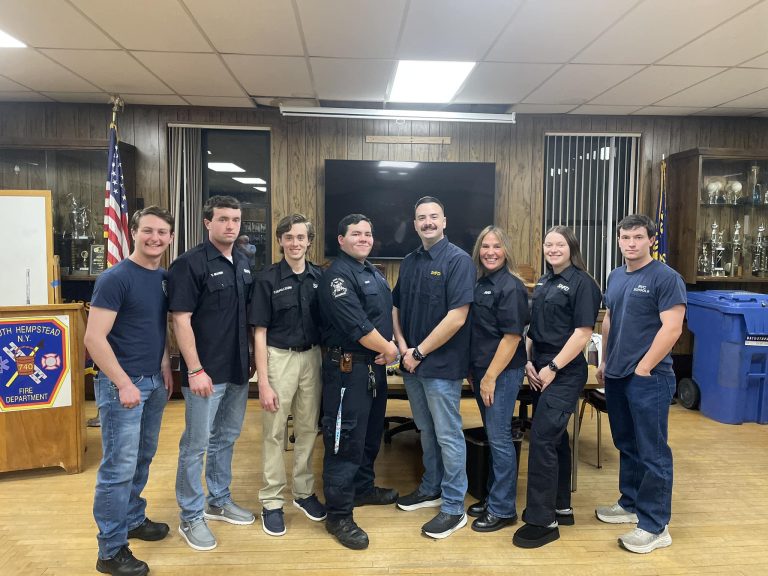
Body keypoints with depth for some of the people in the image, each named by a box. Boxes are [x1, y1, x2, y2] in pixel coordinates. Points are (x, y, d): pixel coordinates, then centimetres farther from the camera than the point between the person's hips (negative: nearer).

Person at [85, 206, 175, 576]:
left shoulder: (165, 278, 7)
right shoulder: (115, 278, -15)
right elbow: (94, 338, -18)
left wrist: (165, 370, 12)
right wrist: (124, 384, -19)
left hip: (154, 382, 7)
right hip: (122, 383, -7)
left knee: (143, 458, 19)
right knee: (119, 467, 0)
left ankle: (133, 519, 37)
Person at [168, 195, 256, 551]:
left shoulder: (244, 263, 9)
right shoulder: (190, 263, -12)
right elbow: (181, 320, -16)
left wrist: (252, 356, 13)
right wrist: (195, 370, -19)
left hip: (238, 370, 7)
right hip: (206, 372, -7)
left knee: (226, 439, 19)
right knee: (196, 444, 5)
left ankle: (219, 501, 36)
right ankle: (191, 517, 20)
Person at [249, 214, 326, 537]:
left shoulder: (320, 277, 2)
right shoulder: (268, 279, -6)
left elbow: (327, 324, 10)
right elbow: (260, 333, -6)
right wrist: (263, 381, -11)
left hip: (312, 357, 3)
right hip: (279, 358, -3)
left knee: (308, 428, 13)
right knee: (274, 432, 5)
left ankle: (304, 492, 30)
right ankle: (272, 501, 19)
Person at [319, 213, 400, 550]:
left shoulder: (373, 273, 15)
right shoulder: (338, 275, -15)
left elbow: (386, 314, 16)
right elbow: (357, 325, -23)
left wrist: (388, 347, -3)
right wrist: (388, 349, -11)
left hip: (374, 365, 10)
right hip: (348, 368, -9)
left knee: (371, 433, 21)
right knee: (345, 439, -3)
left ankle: (363, 488, 40)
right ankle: (339, 516, 8)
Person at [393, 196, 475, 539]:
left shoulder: (458, 260, -11)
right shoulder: (409, 262, 10)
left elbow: (457, 317, -18)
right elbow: (397, 308, 13)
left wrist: (420, 352, -14)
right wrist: (402, 346, -4)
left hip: (442, 365, -6)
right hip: (412, 363, 7)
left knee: (448, 436, 3)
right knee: (426, 431, 19)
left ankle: (454, 507, 16)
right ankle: (431, 489, 36)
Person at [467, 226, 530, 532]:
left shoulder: (511, 287, -13)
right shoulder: (480, 283, 10)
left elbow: (512, 336, -17)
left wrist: (491, 376, -18)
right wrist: (474, 370, 14)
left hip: (502, 372, -8)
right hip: (481, 369, 8)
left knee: (499, 438, -1)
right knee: (492, 436, 17)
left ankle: (503, 509, 12)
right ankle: (493, 496, 30)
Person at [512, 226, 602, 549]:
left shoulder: (582, 282, -9)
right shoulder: (543, 282, 13)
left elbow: (583, 332, -16)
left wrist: (553, 368, -17)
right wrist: (528, 362, 3)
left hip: (565, 373, -8)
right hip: (541, 370, 8)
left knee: (542, 439, -10)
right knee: (555, 437, 15)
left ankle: (542, 520, 0)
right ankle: (561, 507, 28)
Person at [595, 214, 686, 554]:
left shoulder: (665, 277, -10)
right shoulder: (616, 277, 12)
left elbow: (672, 328, -16)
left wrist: (643, 368, -15)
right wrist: (605, 362, 15)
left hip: (649, 377, -7)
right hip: (617, 376, 8)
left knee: (652, 452, 0)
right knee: (627, 445, 18)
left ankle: (655, 527, 11)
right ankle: (631, 504, 33)